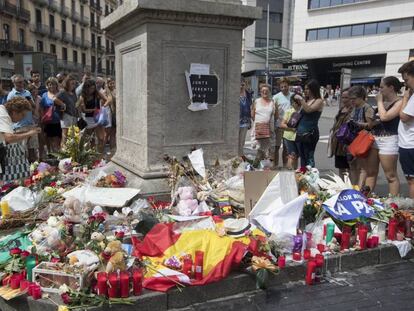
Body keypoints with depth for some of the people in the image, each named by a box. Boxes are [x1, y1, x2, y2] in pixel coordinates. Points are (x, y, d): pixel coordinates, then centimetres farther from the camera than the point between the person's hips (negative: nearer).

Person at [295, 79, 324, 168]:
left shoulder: (319, 101, -5)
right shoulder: (306, 100, 13)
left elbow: (308, 109, -22)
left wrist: (301, 99, -17)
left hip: (310, 133, -7)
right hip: (300, 132, 7)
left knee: (309, 158, -6)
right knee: (302, 157, 14)